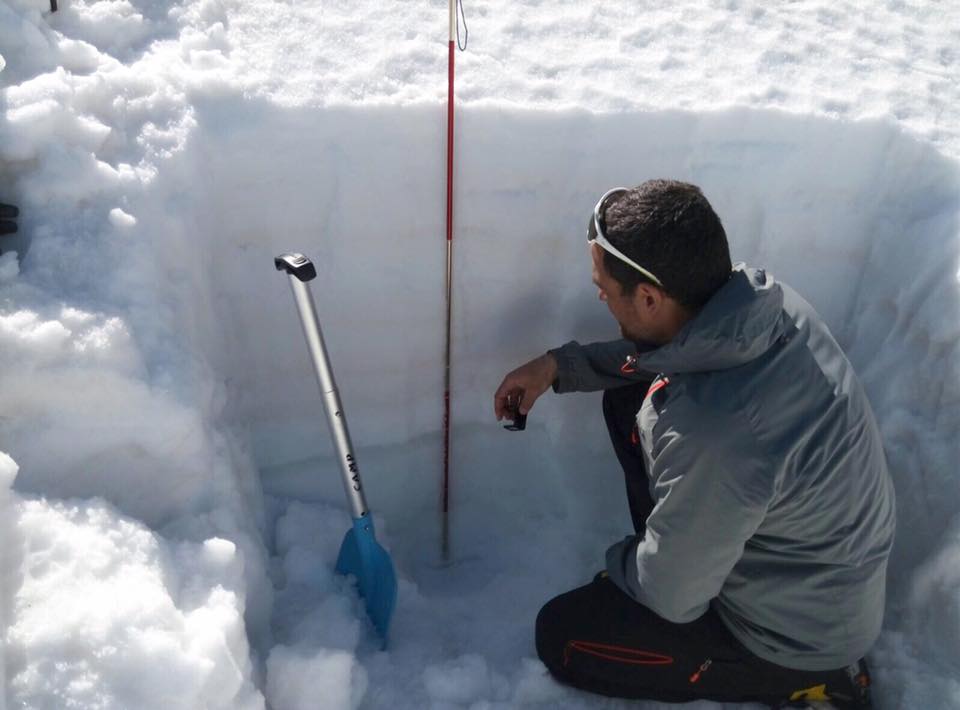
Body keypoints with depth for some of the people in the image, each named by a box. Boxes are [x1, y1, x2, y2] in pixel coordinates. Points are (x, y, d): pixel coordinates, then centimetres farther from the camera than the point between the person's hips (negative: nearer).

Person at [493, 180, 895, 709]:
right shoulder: (763, 297, -17)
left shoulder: (710, 435, -41)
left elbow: (669, 598, -22)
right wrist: (559, 365, -1)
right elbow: (655, 353, 7)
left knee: (558, 636, 5)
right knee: (628, 402, 5)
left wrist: (617, 565, -1)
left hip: (799, 632, -7)